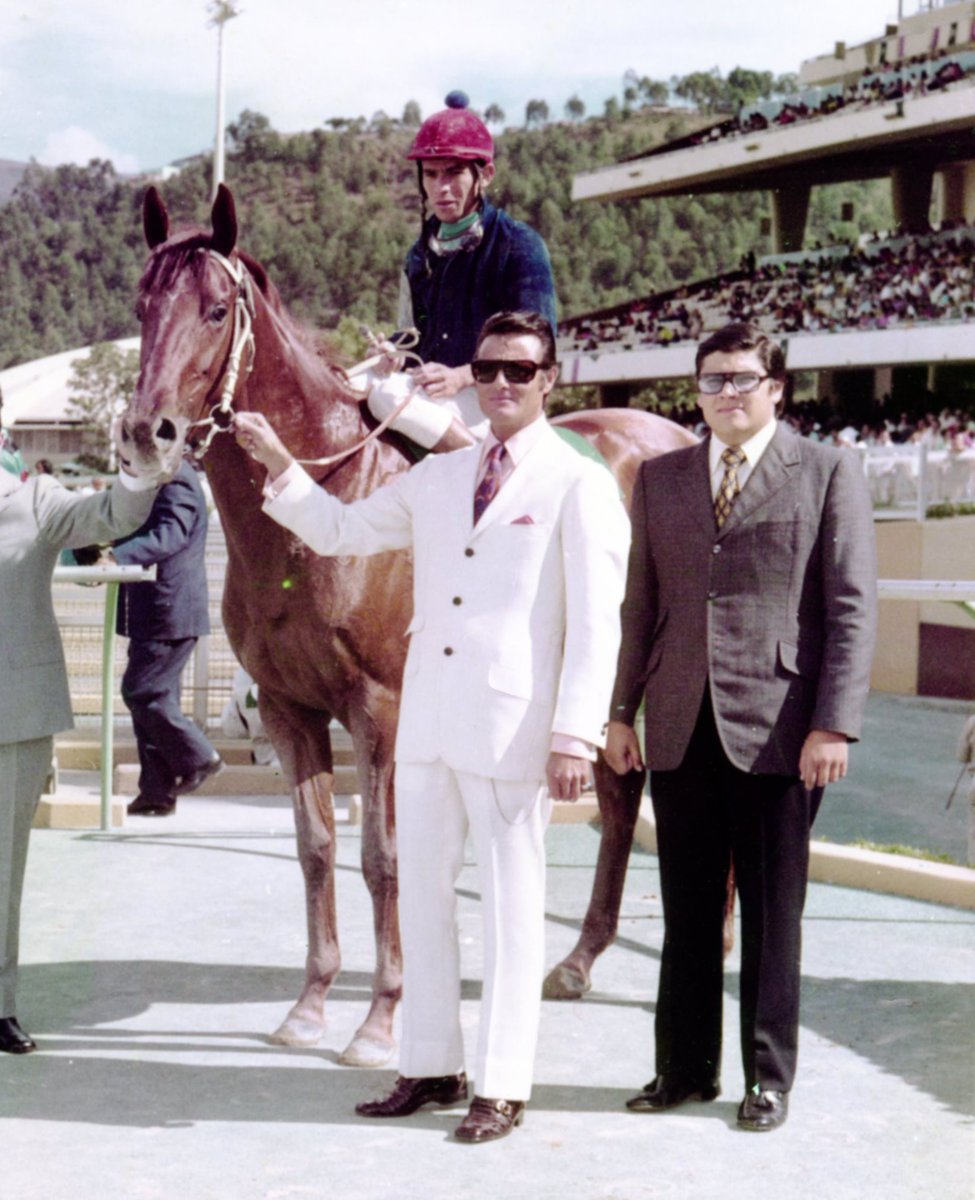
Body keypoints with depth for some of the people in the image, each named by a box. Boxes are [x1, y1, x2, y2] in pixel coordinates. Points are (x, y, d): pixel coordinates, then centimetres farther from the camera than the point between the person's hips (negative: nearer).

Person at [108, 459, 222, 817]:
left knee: (142, 691, -10)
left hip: (168, 611, -11)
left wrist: (119, 556, -41)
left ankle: (198, 758, 5)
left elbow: (169, 534, -30)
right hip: (151, 613, 11)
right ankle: (157, 792, 13)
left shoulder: (176, 480, -16)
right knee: (152, 695, 10)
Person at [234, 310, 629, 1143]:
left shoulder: (579, 485, -5)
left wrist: (575, 738, -15)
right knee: (420, 893, 12)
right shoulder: (436, 478, 13)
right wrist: (279, 465, 10)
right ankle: (432, 1066, 25)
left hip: (512, 728, -6)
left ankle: (502, 1086, 12)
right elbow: (340, 531, 24)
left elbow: (597, 624, -9)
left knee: (511, 905, 2)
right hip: (427, 721, 6)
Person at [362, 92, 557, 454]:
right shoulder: (421, 254, 16)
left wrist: (462, 376, -23)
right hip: (428, 395, 8)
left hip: (495, 400, -8)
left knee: (390, 394, -31)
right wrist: (395, 354, -1)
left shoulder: (521, 246, -4)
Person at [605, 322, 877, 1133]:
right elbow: (641, 604, 15)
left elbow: (852, 608, -4)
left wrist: (834, 726, -11)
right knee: (687, 911, 11)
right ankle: (686, 1066, 22)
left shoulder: (829, 474, 1)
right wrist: (621, 711, 10)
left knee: (772, 914, 6)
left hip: (776, 731, -3)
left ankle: (770, 1077, 17)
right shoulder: (660, 479, 12)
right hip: (681, 731, 4)